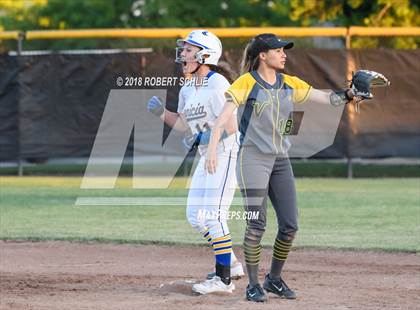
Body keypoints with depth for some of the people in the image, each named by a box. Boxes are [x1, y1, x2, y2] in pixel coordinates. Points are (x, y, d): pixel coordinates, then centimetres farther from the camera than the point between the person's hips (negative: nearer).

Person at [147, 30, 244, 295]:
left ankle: (224, 279, -7)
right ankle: (231, 264, 23)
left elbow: (230, 127, -21)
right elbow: (184, 124, 20)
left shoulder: (217, 84, -17)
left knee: (213, 214, -12)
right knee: (195, 216, 10)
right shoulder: (188, 90, 10)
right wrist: (162, 112, 5)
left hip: (226, 153, -10)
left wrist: (204, 138, -21)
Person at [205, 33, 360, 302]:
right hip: (253, 158, -6)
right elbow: (223, 117, -15)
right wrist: (212, 149, -27)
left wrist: (349, 94, -14)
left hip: (281, 161, 6)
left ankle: (275, 279, 20)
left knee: (290, 225, 3)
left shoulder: (290, 84, 10)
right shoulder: (246, 83, -7)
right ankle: (253, 285, 3)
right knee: (257, 225, -9)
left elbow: (326, 98, 5)